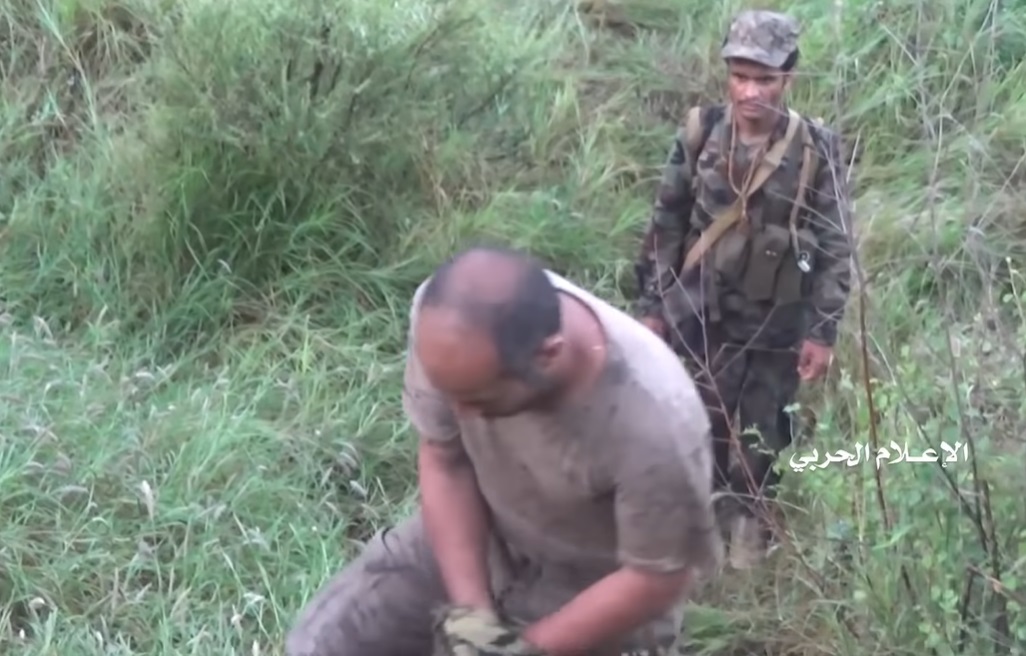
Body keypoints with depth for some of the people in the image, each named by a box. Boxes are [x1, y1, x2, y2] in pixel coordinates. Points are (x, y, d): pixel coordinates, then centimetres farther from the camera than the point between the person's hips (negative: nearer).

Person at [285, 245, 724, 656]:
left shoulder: (654, 426, -41)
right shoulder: (444, 320, -29)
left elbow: (657, 579, -23)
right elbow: (442, 458, -12)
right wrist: (469, 609, -19)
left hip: (593, 587, -4)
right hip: (477, 530, 4)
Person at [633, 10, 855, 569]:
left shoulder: (818, 149, -13)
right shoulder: (699, 133, -9)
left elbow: (835, 245, -7)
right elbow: (666, 224, 0)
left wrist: (823, 330, -8)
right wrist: (652, 305, 1)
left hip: (779, 323, -1)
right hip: (704, 314, 1)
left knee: (763, 431, 15)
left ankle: (750, 520, 38)